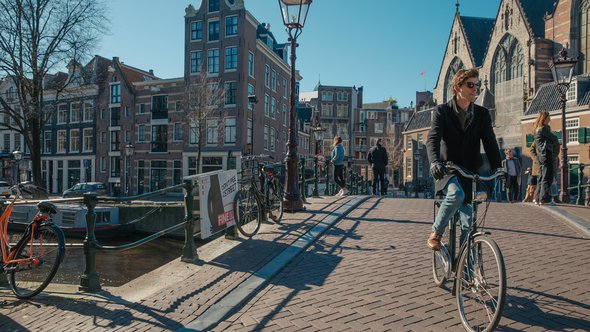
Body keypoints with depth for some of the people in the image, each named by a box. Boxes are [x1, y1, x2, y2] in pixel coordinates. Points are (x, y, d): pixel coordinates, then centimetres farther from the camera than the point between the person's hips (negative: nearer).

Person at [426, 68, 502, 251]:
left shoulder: (482, 114, 6)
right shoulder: (442, 111, -4)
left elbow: (490, 143, -2)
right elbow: (433, 138, -19)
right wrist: (434, 161, -39)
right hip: (447, 169, -3)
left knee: (469, 222, 2)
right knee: (457, 194, -34)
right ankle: (436, 233, -12)